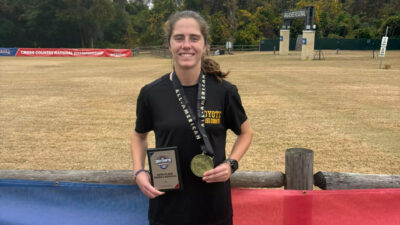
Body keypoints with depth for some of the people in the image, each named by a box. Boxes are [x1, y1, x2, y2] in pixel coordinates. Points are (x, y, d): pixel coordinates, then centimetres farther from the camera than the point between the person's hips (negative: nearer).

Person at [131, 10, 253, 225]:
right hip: (167, 202, 1)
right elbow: (139, 135, 9)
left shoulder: (224, 91, -10)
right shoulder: (151, 93, -8)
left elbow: (245, 133, 6)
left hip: (213, 202, 0)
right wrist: (138, 171, -5)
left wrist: (231, 163, -10)